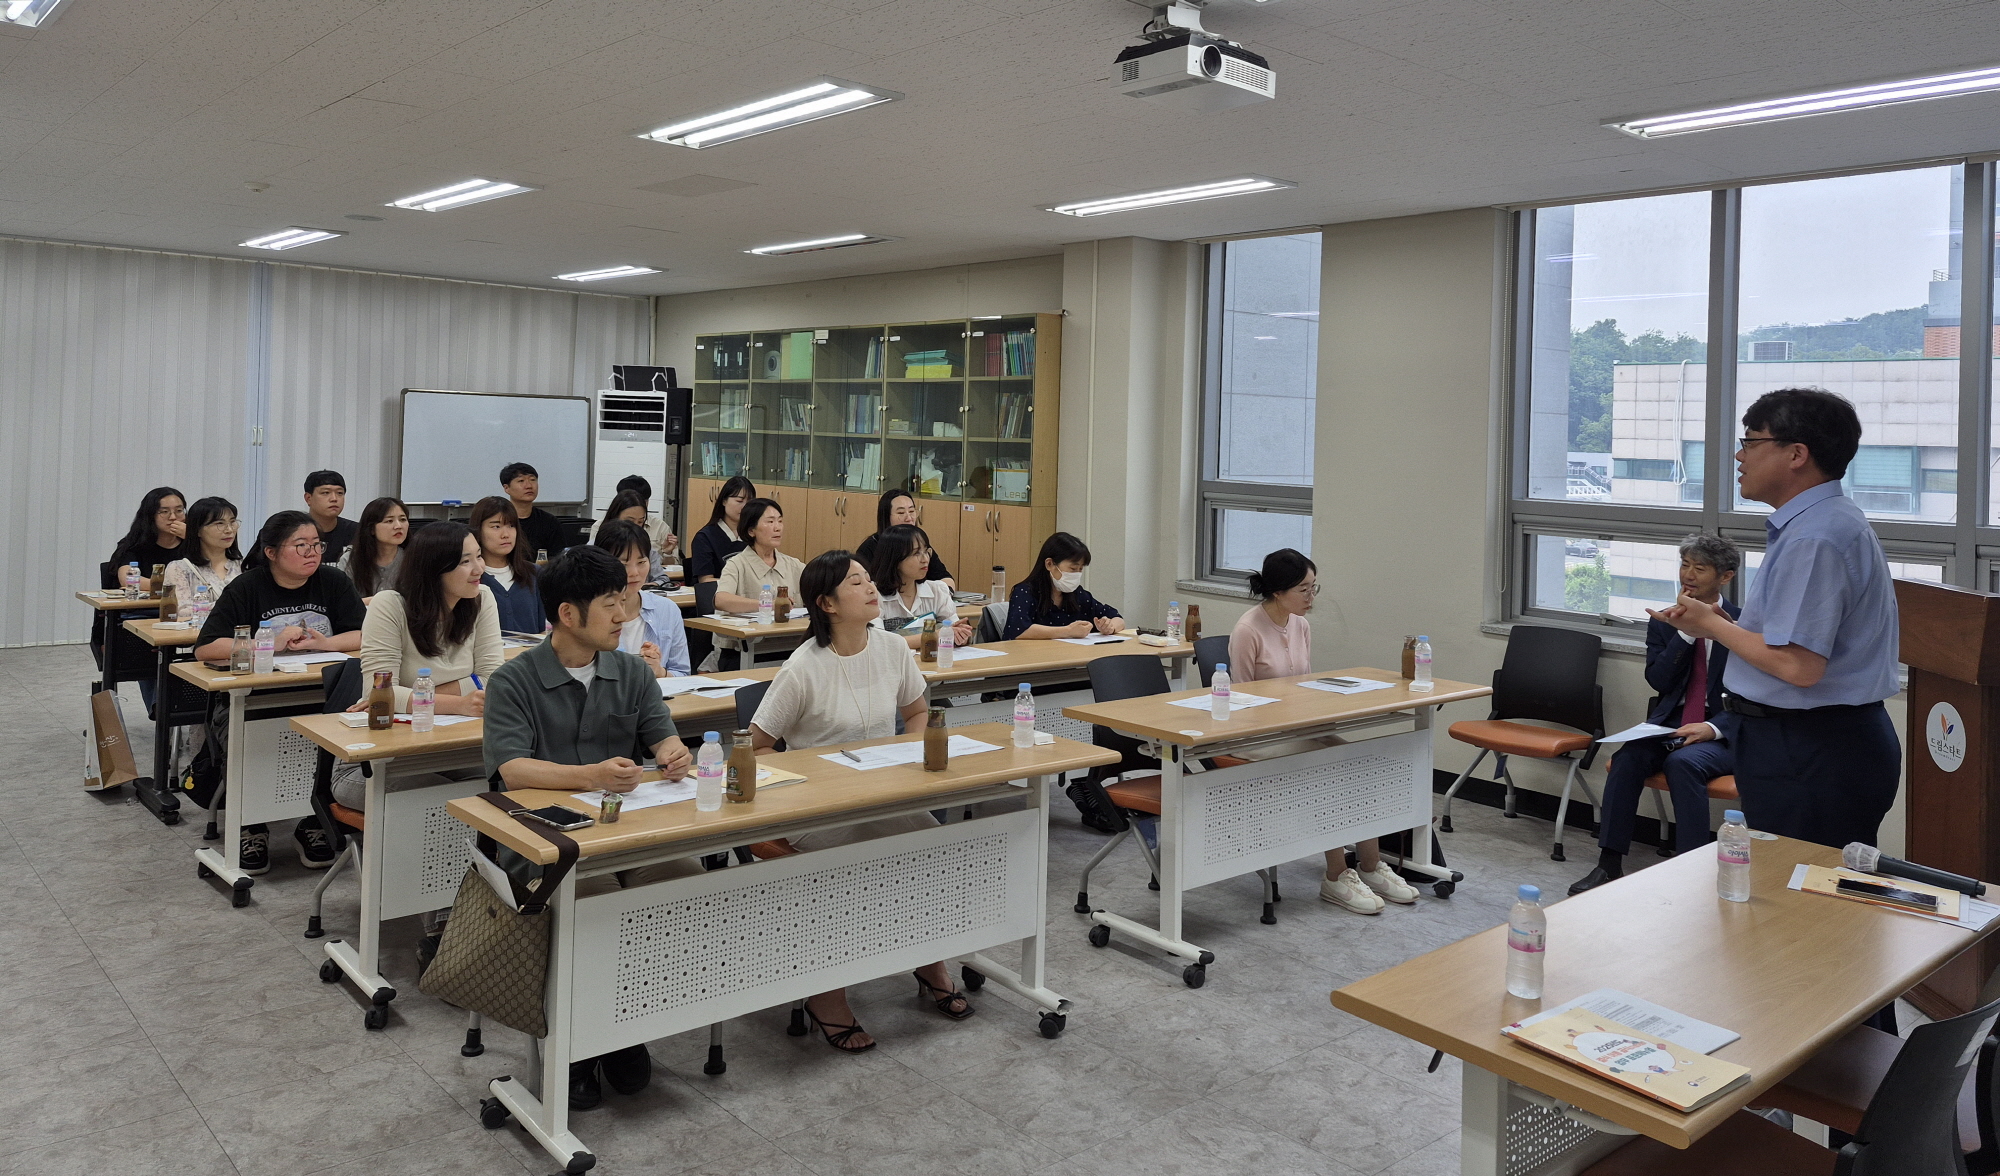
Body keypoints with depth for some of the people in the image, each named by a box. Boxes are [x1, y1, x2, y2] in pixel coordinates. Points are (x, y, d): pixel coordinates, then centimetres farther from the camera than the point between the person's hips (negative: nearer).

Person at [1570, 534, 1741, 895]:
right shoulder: (1663, 624, 11)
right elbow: (1657, 680, -3)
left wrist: (1713, 727, -21)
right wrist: (1686, 630, -12)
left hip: (1721, 734, -3)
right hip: (1669, 726, 3)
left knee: (1683, 762, -35)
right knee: (1628, 757, -28)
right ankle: (1609, 863, -25)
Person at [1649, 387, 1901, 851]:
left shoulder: (1814, 539, -21)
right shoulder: (1827, 521, 14)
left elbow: (1798, 666, -26)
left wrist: (1711, 625, -12)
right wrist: (1722, 624, 7)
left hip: (1809, 759, -11)